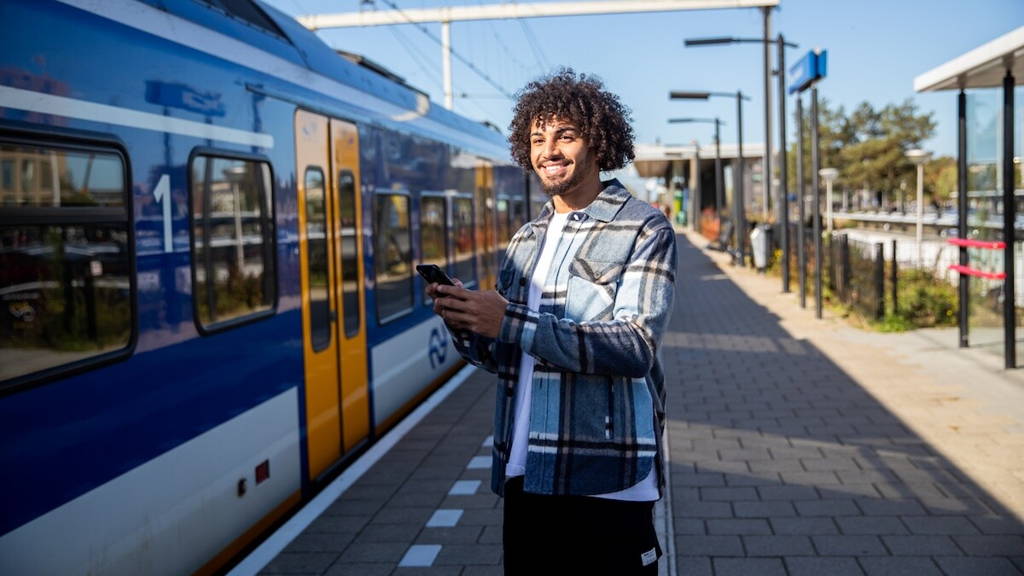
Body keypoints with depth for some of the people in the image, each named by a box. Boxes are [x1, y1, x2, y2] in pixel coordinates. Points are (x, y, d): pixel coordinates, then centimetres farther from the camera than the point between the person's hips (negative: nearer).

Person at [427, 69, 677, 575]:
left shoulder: (643, 229, -4)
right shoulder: (525, 241, 14)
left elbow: (637, 347, -18)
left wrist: (511, 322, -23)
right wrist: (465, 324, -6)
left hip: (604, 483, -6)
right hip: (523, 476, 6)